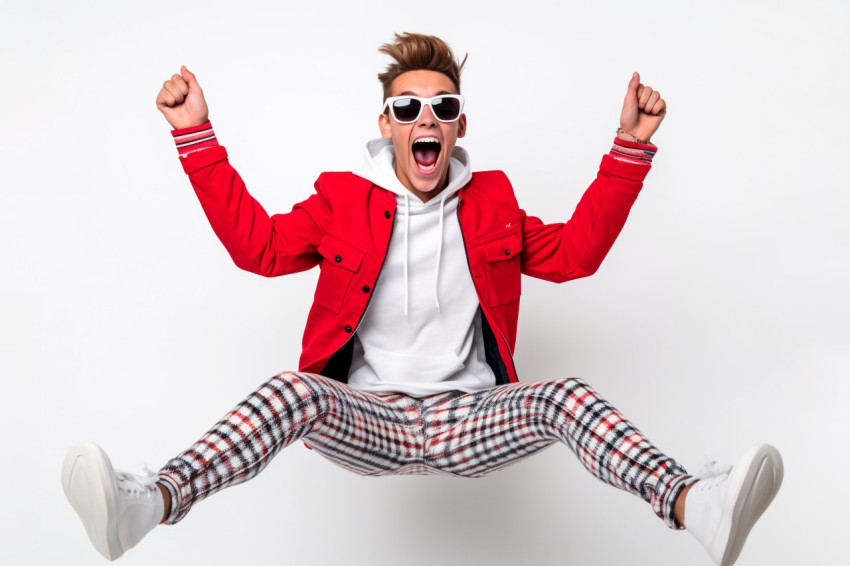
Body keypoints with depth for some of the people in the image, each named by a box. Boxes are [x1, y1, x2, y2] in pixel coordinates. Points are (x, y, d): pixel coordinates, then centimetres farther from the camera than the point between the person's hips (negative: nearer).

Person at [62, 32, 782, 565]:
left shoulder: (492, 202, 14)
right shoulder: (342, 200, 9)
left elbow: (576, 250, 12)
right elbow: (258, 244, 4)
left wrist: (630, 146, 8)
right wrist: (196, 136, 1)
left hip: (471, 418, 1)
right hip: (367, 417, -1)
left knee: (567, 395, -28)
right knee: (293, 390, -32)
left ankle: (692, 504, -48)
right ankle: (148, 503, -50)